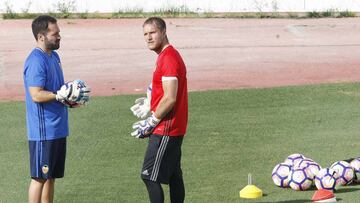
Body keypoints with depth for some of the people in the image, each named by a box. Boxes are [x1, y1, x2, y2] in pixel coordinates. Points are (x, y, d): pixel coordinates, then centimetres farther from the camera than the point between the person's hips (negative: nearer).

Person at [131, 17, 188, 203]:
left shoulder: (168, 59, -17)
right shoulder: (170, 55, 15)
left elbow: (170, 99, -23)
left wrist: (151, 123, -13)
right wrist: (152, 120, 14)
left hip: (165, 130, -10)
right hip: (174, 129, 10)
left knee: (150, 177, -8)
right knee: (174, 176, 13)